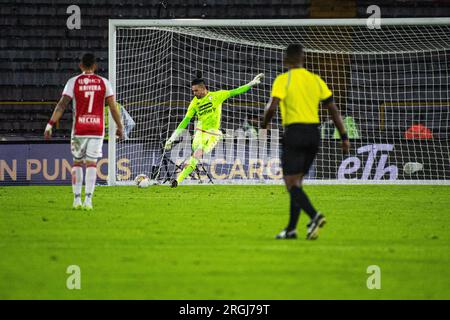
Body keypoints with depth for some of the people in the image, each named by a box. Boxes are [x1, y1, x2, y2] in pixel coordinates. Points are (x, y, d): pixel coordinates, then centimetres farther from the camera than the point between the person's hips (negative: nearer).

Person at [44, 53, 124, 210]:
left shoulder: (73, 82, -1)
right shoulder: (104, 83, 3)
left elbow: (61, 105, -6)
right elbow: (113, 107, 3)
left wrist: (50, 125, -5)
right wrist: (120, 127, 14)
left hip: (79, 129, 0)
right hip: (97, 129, 0)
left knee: (77, 162, 12)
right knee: (91, 163, 0)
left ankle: (77, 199, 8)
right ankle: (88, 200, -12)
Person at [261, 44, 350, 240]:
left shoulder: (283, 80, -5)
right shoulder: (316, 80, 11)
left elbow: (272, 106, -17)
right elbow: (333, 109, 8)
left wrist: (265, 122, 3)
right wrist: (344, 137, 10)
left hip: (294, 133, -6)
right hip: (314, 133, 6)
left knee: (291, 184, -5)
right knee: (297, 182, 16)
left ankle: (314, 216, -29)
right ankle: (291, 229, 14)